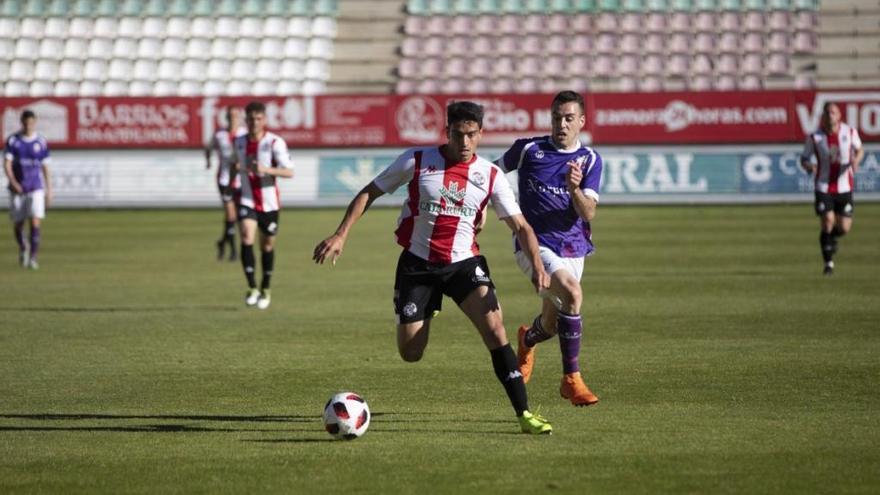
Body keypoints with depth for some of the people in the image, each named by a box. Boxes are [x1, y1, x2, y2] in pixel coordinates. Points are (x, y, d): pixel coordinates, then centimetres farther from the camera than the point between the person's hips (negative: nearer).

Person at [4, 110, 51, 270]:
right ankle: (23, 248, 38)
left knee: (36, 222, -15)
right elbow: (6, 164, -8)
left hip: (36, 189, 0)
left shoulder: (41, 142, 3)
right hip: (17, 189, 0)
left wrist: (49, 190, 8)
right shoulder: (13, 141, -1)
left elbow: (45, 167, 9)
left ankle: (33, 258, -13)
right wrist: (12, 181, -23)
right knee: (17, 225, 8)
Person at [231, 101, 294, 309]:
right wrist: (236, 168, 2)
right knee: (246, 239, -20)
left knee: (267, 245, 9)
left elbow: (289, 172, -19)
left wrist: (266, 170, -32)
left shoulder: (275, 142, -10)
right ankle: (252, 287, -15)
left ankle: (266, 289, 27)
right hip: (247, 200, 2)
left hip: (269, 202, -2)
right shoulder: (239, 142, 4)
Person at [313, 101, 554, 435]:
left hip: (464, 263, 0)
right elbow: (369, 193, 1)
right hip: (417, 263, 0)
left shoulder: (490, 175, -3)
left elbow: (520, 225, 0)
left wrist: (537, 266, -17)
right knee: (409, 354, 2)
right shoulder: (417, 161, -7)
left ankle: (524, 414, -17)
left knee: (494, 328, -23)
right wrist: (341, 235, -8)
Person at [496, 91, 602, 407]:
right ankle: (571, 379, -22)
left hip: (572, 248, 4)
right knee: (572, 293, -30)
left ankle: (527, 340, 50)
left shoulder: (590, 160, 2)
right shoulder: (529, 149, -2)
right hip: (535, 244, -4)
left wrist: (574, 188, -25)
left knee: (551, 325, 11)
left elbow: (588, 213, -7)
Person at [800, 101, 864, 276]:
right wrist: (809, 166, -23)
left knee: (844, 228, 1)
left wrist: (856, 160, -10)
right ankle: (829, 263, 3)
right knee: (827, 222, -12)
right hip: (824, 187, -2)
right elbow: (804, 158, 1)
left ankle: (831, 237, 39)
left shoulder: (850, 132, -4)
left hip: (844, 187, 2)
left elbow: (859, 149, 13)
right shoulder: (814, 137, -8)